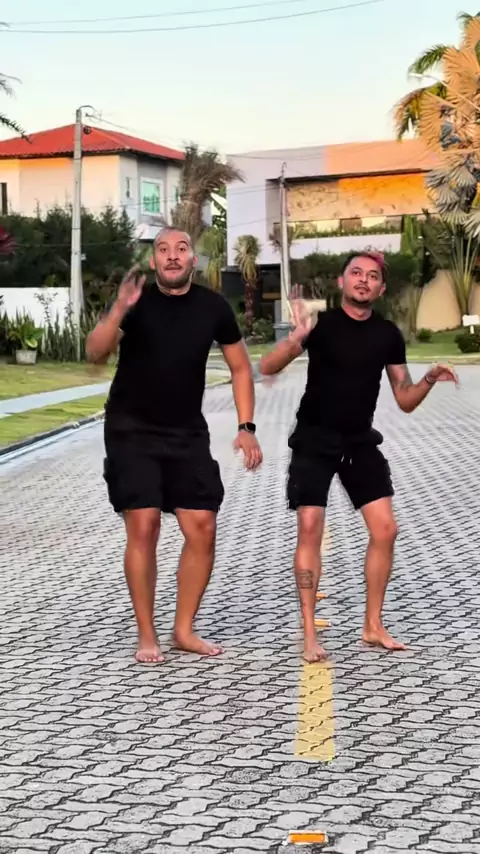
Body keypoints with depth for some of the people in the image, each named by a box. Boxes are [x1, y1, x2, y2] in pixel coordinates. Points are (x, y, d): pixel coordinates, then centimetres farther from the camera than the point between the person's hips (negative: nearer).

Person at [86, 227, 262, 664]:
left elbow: (240, 366, 7)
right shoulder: (137, 300, -10)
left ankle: (184, 629, 16)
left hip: (188, 434, 3)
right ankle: (146, 636, 3)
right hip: (131, 432, -3)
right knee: (143, 527, -10)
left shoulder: (213, 306, -3)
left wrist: (246, 427, -2)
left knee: (202, 530, 0)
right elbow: (96, 354, -23)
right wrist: (119, 310, -41)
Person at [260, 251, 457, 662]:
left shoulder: (388, 334, 1)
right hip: (315, 441, -4)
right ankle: (310, 635, -2)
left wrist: (429, 380, -15)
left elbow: (405, 401, 6)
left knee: (385, 529, -1)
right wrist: (298, 337, -37)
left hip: (361, 442, 4)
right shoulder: (322, 323, -11)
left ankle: (373, 626, 14)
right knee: (310, 530, -10)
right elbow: (268, 367, -20)